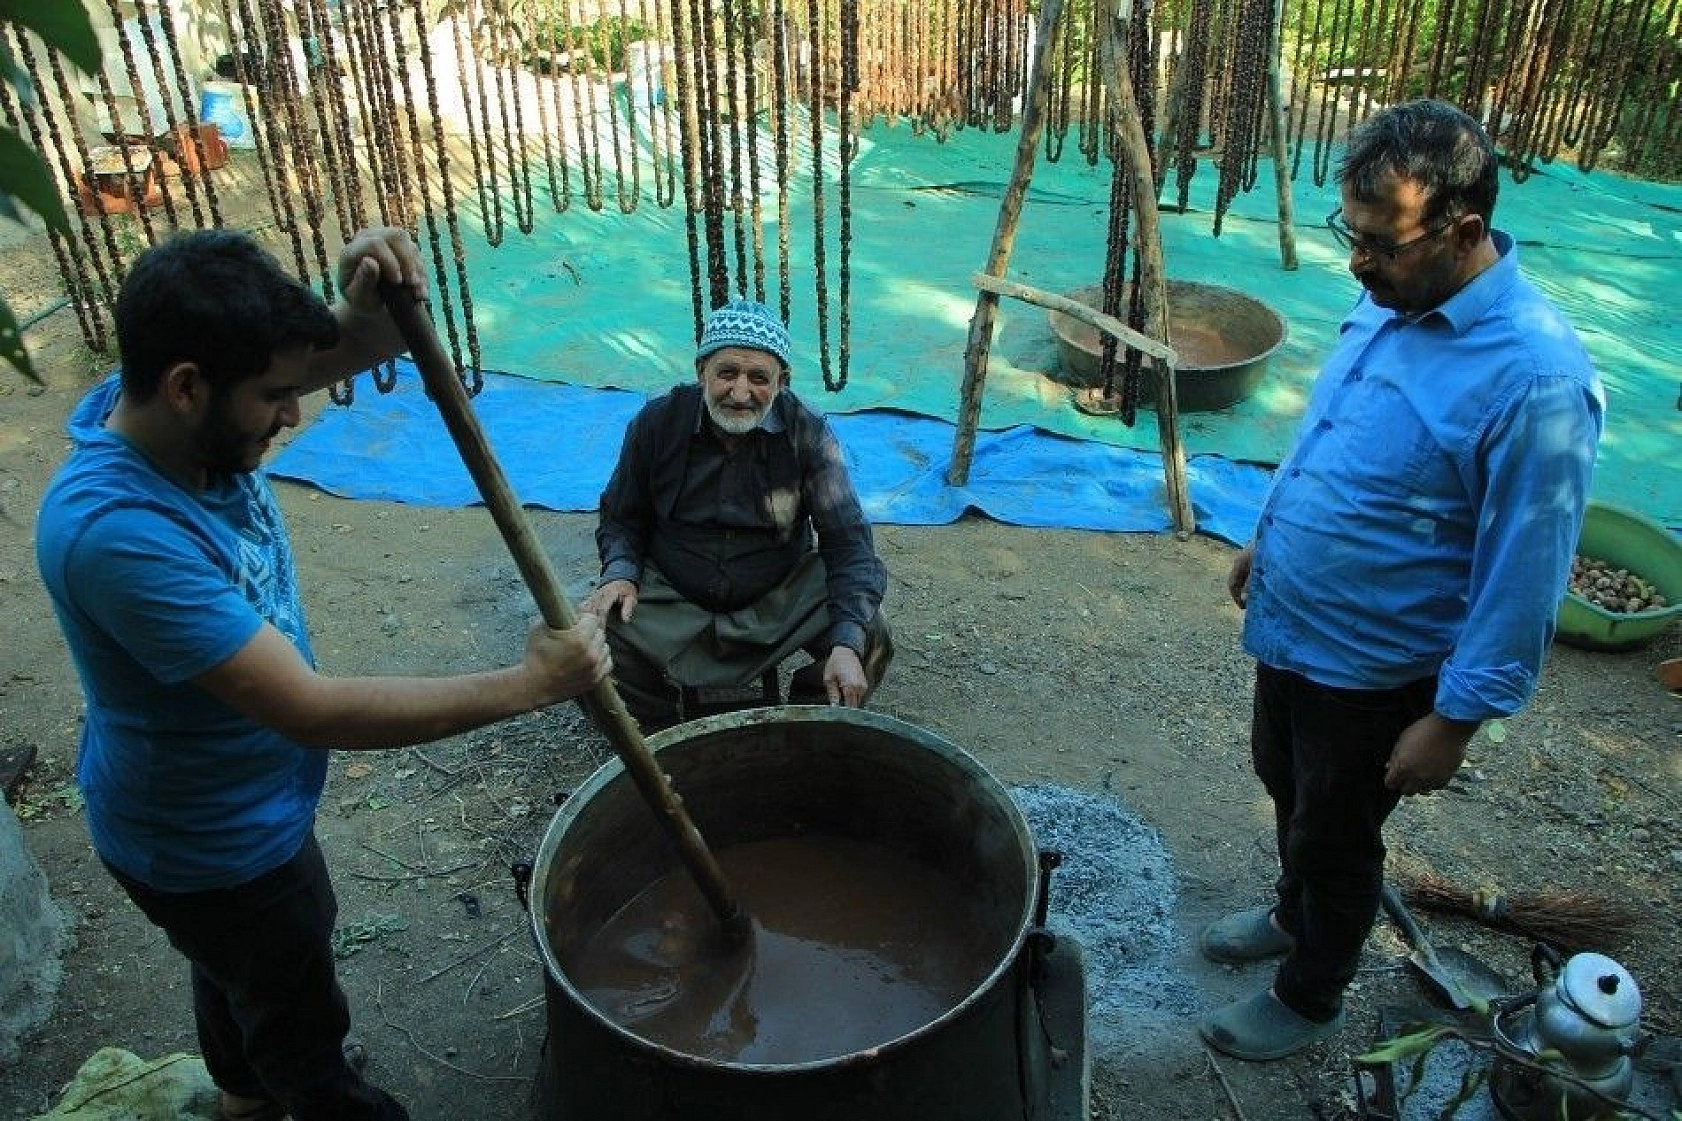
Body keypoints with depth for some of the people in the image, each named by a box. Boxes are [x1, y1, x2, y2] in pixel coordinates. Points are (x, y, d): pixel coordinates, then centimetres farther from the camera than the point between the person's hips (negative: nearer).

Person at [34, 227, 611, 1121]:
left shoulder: (175, 408, -16)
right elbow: (313, 710, -39)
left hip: (219, 808, 9)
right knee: (298, 1015, 18)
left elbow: (369, 347, -10)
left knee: (234, 964, 35)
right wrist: (529, 685, -35)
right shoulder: (117, 532, -40)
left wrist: (373, 306, -35)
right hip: (212, 843, -9)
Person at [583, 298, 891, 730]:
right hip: (670, 595, 1)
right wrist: (620, 574, -17)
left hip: (780, 596, 0)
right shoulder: (656, 422, -10)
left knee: (870, 638, -22)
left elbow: (848, 542, -16)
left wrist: (848, 643, -31)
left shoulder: (806, 432, -14)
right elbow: (621, 518, 6)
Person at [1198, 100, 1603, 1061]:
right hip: (1290, 625, 8)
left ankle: (1309, 1002, 40)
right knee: (1287, 786, 28)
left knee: (1336, 839, 14)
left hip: (1374, 668, -8)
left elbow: (1524, 578, -24)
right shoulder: (1396, 299, -4)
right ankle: (1294, 915, 55)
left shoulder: (1535, 377, -30)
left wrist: (1456, 719, -19)